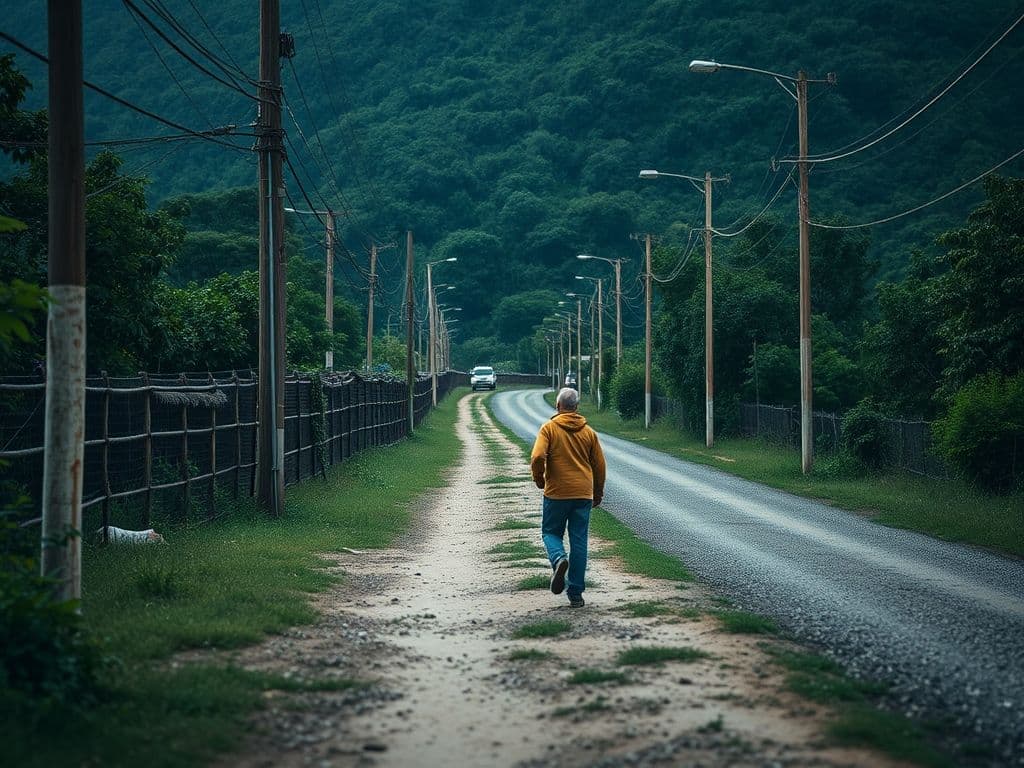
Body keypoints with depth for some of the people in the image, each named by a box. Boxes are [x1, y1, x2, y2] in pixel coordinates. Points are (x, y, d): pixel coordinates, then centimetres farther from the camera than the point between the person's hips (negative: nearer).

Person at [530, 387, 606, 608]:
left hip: (556, 493, -3)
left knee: (551, 532, 15)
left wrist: (539, 479, 4)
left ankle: (559, 559, -18)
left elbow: (537, 457, -15)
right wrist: (598, 493, 23)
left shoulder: (549, 428, -4)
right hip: (583, 494, 3)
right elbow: (599, 465, 11)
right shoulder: (588, 432, 7)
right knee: (579, 542, 7)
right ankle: (576, 593, 6)